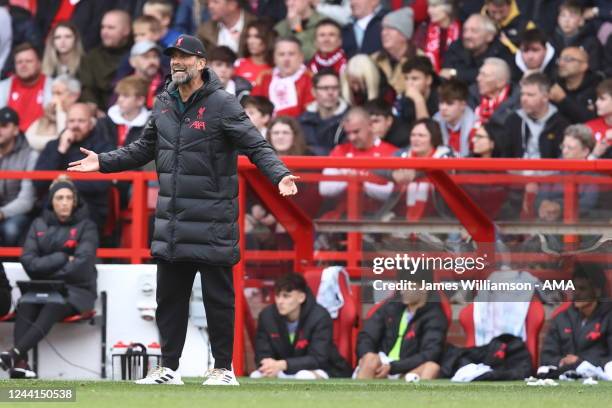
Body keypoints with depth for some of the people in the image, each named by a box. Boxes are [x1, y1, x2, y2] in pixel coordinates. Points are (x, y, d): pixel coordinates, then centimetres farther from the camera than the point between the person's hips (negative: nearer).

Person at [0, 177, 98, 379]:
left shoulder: (86, 226, 3)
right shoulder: (39, 225, 12)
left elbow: (81, 264, -9)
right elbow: (28, 261, 0)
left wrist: (46, 269, -8)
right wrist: (62, 258, -11)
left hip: (76, 290, -3)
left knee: (52, 308, -35)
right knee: (25, 306, -30)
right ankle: (20, 363, -46)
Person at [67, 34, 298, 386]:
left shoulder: (222, 105, -8)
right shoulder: (164, 105, 11)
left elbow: (257, 146, -13)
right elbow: (144, 149, 24)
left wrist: (279, 174, -29)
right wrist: (104, 162, 18)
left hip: (211, 224, -6)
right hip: (171, 224, 6)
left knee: (218, 297, 1)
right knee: (169, 297, 10)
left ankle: (224, 369, 10)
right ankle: (169, 369, 19)